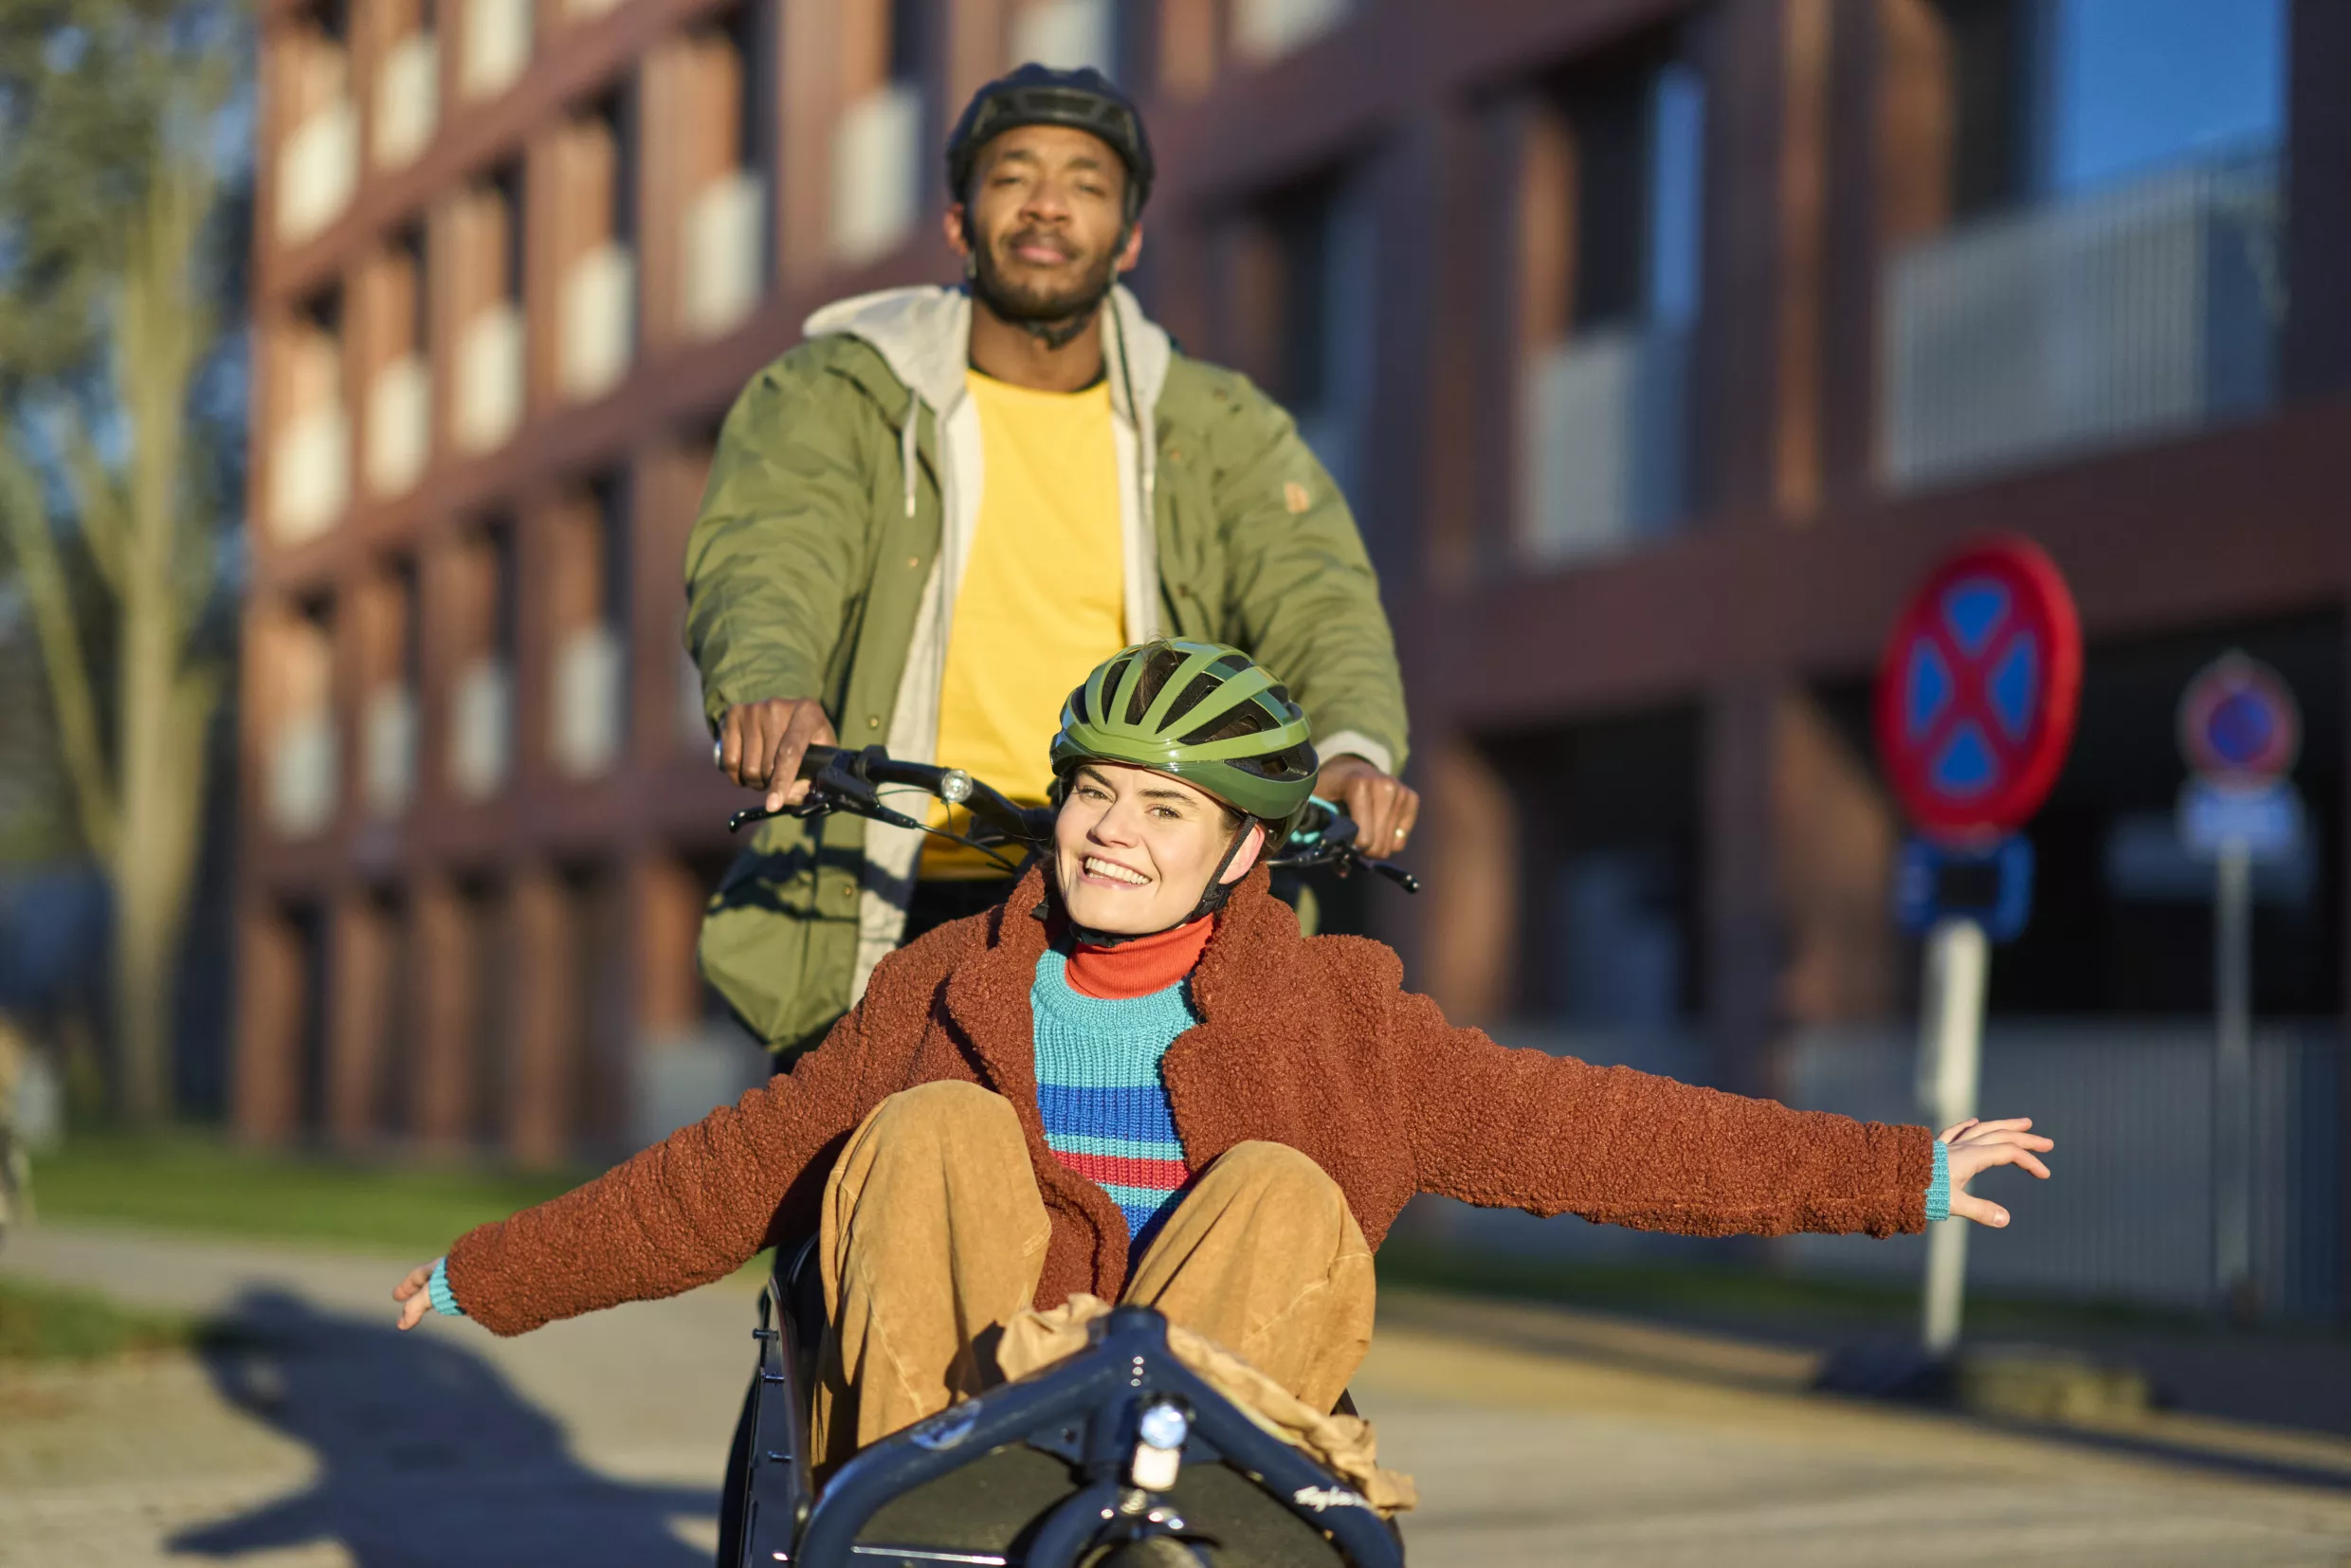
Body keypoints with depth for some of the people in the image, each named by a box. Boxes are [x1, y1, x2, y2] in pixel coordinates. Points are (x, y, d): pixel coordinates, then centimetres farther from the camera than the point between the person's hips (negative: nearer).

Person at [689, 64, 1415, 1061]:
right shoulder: (830, 396, 7)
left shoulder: (1222, 433, 13)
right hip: (894, 909, -1)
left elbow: (1318, 598, -2)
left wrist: (1355, 750, -25)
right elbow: (760, 563, -10)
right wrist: (768, 692, -35)